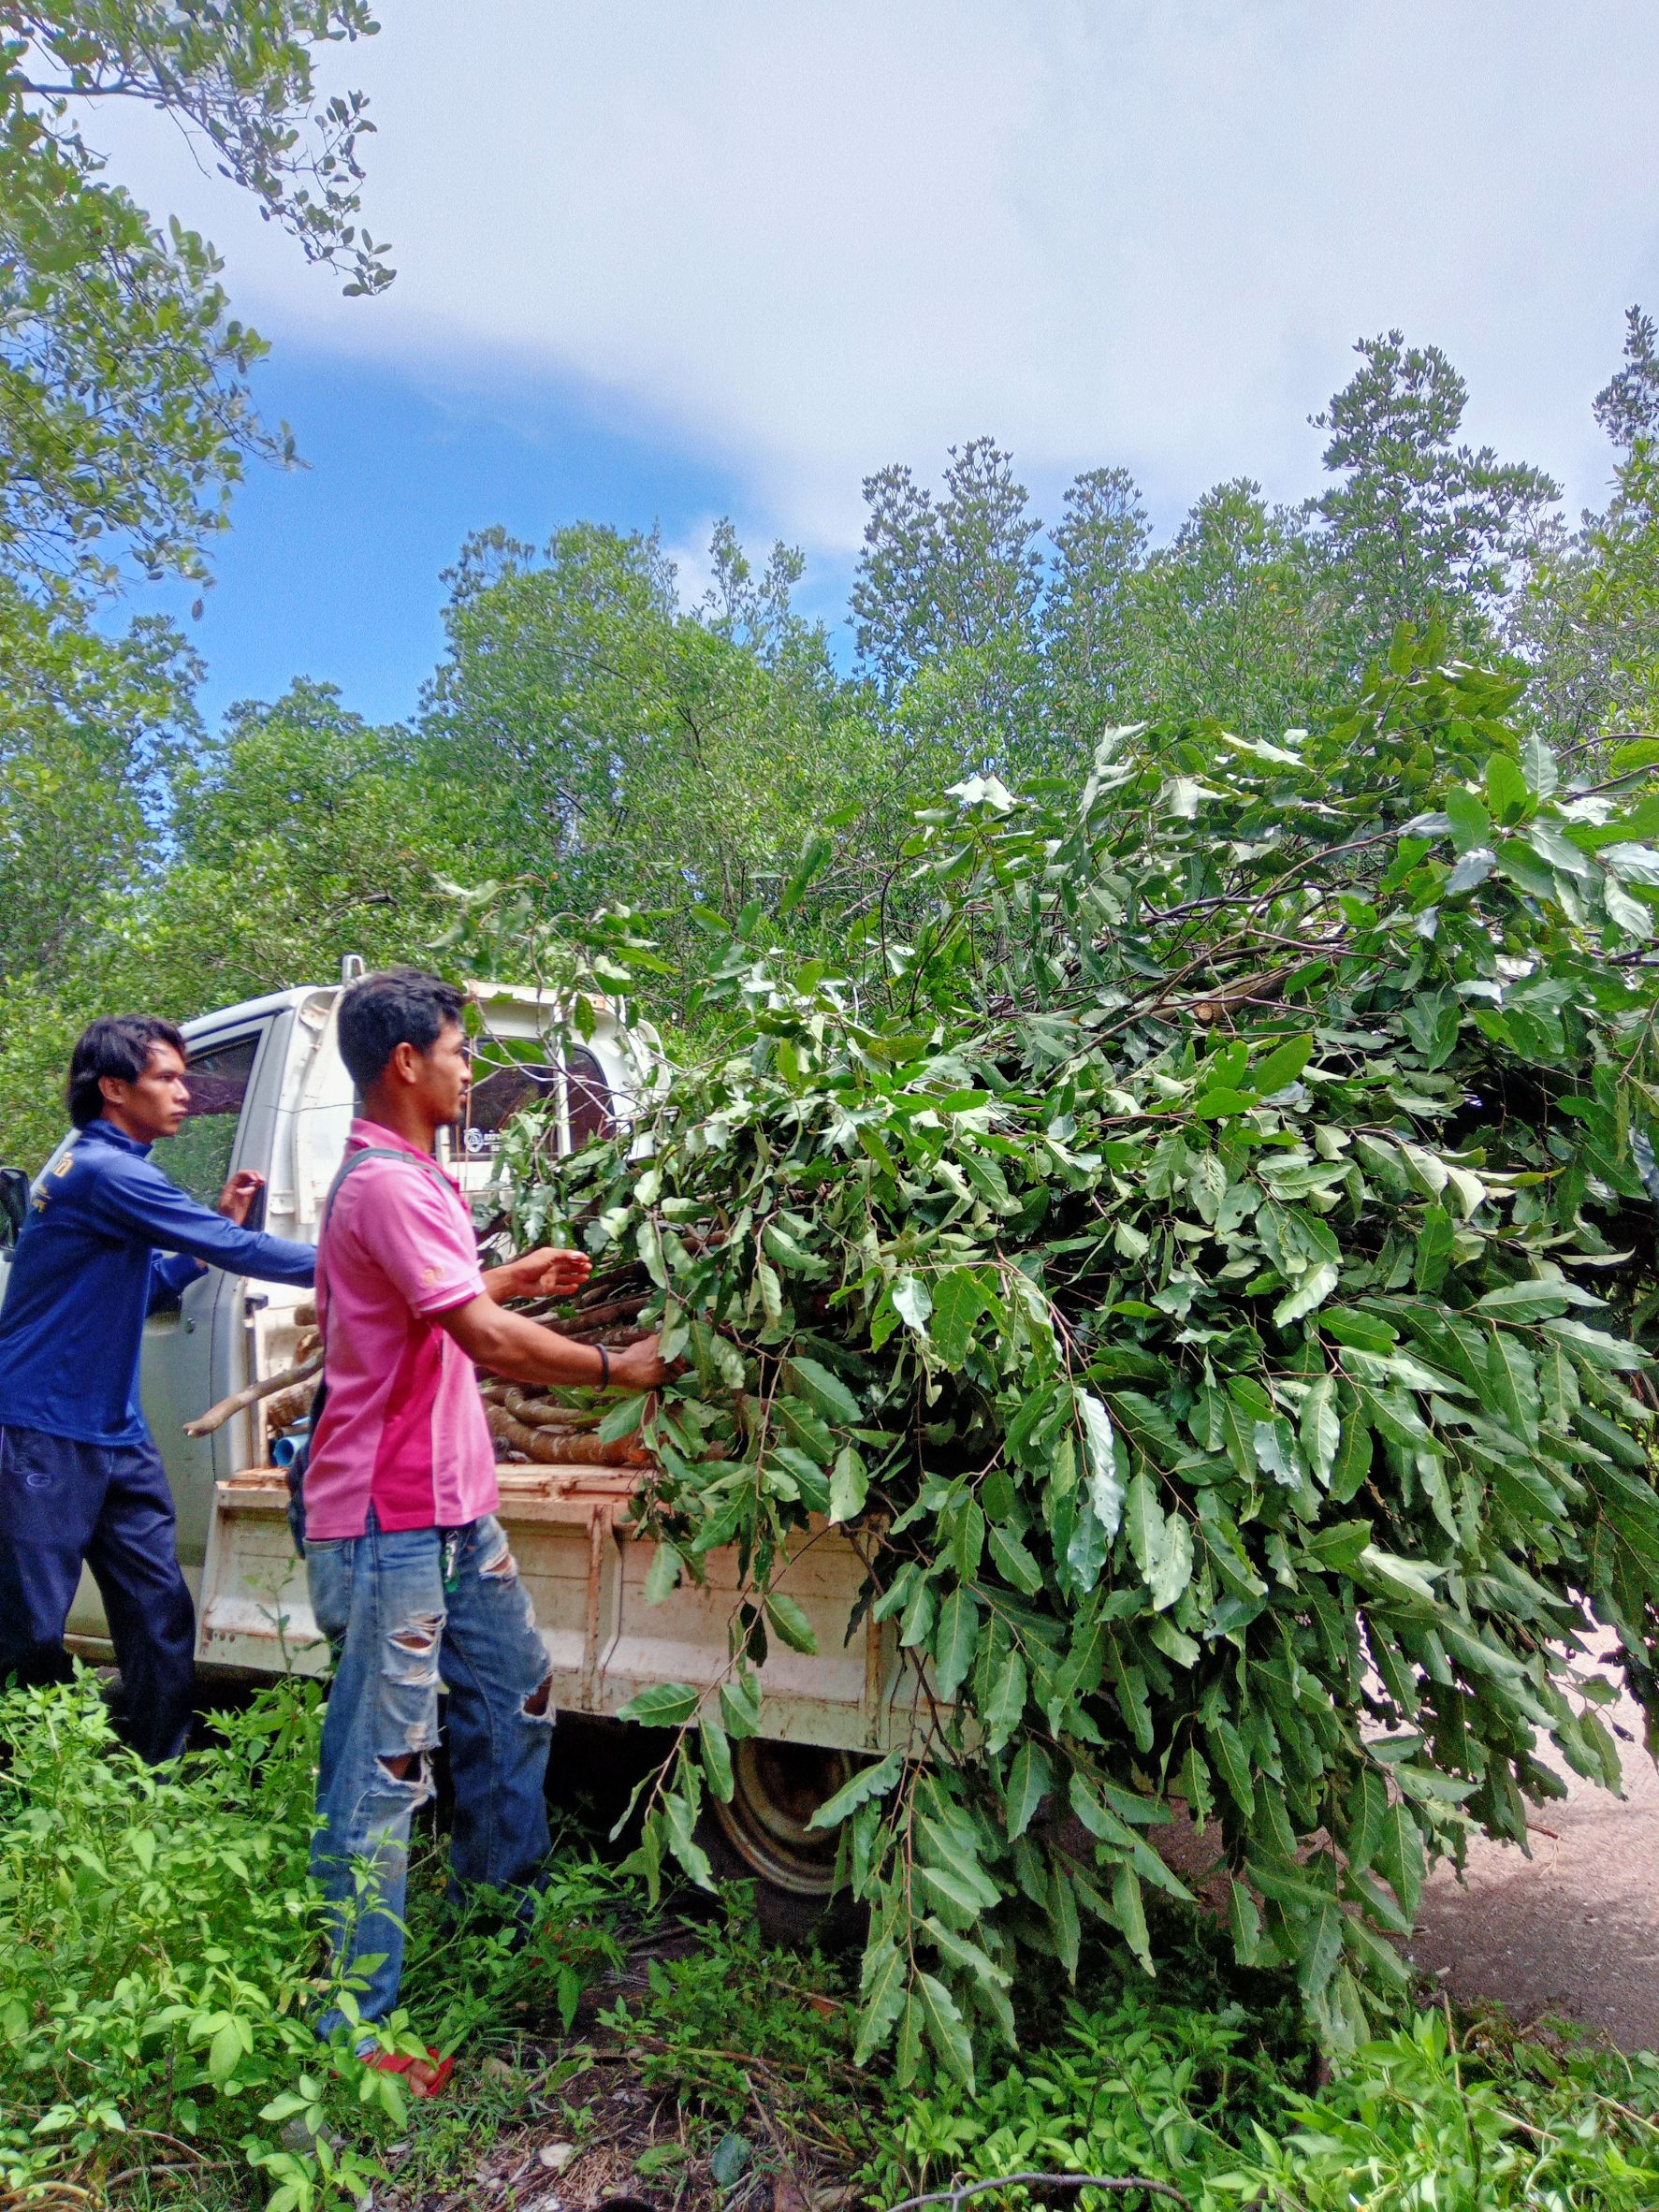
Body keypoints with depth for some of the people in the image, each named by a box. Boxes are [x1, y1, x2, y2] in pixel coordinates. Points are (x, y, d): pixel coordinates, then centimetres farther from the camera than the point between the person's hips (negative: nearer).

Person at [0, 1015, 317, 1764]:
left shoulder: (114, 1169, 13)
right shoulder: (102, 1169, -17)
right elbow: (233, 1250, -20)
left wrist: (219, 1226, 8)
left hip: (117, 1436, 9)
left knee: (162, 1618, 8)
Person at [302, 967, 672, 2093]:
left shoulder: (409, 1177, 13)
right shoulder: (385, 1185, -20)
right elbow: (488, 1341, -25)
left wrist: (514, 1277, 18)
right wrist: (617, 1366, -13)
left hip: (452, 1512, 11)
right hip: (392, 1524, -11)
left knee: (516, 1695, 23)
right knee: (382, 1769, -1)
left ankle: (499, 1901, 43)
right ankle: (352, 2027, 12)